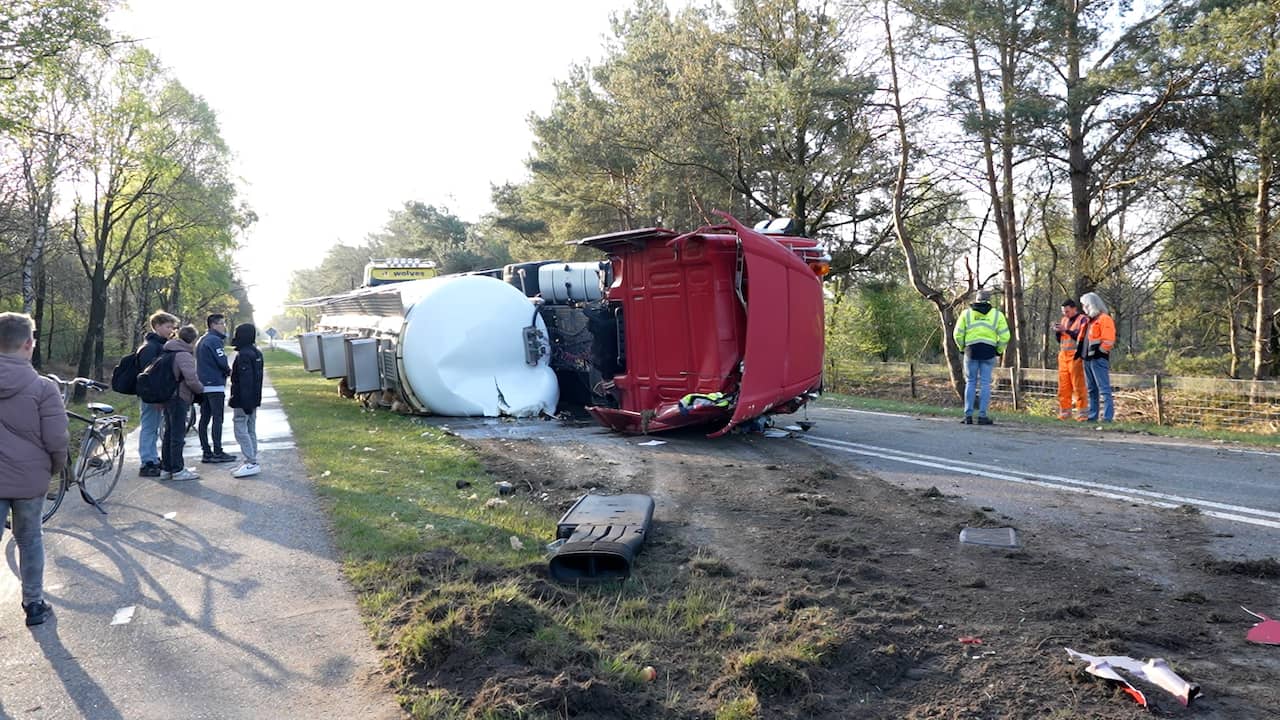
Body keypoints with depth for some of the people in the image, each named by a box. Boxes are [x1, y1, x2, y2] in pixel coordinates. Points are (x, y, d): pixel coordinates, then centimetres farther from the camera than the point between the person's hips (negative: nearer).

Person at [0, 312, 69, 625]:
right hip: (30, 478, -2)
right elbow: (56, 440, -14)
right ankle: (34, 605, 23)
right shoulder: (43, 387, -13)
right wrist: (56, 468, 5)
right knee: (30, 540, 14)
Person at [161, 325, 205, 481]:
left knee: (169, 433, 15)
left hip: (168, 397, 9)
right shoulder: (184, 355, -17)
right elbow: (191, 379, -24)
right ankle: (178, 470, 1)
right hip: (179, 398, -9)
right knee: (178, 435, -4)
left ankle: (166, 468, 22)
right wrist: (200, 388, -5)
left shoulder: (169, 353, 13)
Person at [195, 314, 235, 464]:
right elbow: (222, 362, -19)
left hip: (202, 385, 9)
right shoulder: (214, 340, -12)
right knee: (217, 419, -7)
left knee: (204, 419, 9)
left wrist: (225, 370, 8)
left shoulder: (201, 340, 18)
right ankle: (217, 453, -7)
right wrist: (229, 371, 1)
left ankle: (206, 452, 12)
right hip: (215, 385, -9)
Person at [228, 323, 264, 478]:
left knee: (240, 430, -7)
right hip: (254, 399, 10)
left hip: (243, 400, -10)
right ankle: (251, 462, 18)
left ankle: (251, 463, -9)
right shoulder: (256, 353, 12)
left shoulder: (243, 355, -18)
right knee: (251, 430, 13)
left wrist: (245, 402, -24)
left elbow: (245, 380, -23)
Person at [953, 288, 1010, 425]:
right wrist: (999, 350, 12)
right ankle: (982, 415, 1)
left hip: (971, 352, 1)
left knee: (970, 383, 8)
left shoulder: (966, 313, 4)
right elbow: (1004, 336, -1)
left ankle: (968, 415, 5)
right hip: (989, 352, -1)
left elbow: (958, 334, 1)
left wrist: (962, 347, 16)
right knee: (985, 384, 3)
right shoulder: (997, 315, 3)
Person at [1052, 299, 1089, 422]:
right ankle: (1064, 412, 8)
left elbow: (1082, 337, -13)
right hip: (1063, 356, 6)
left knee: (1078, 385, -8)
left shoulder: (1083, 319, -1)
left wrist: (1066, 330, -17)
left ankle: (1082, 413, -6)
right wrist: (1058, 331, 2)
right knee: (1063, 386, 3)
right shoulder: (1064, 320, 19)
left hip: (1076, 356, -6)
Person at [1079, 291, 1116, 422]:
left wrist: (1097, 351, -15)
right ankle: (1092, 416, 18)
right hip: (1088, 359, 10)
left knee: (1104, 389, -9)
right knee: (1092, 390, 12)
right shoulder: (1090, 320, 20)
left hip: (1098, 359, -10)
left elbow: (1108, 341, -16)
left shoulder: (1104, 319, -8)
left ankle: (1107, 417, -10)